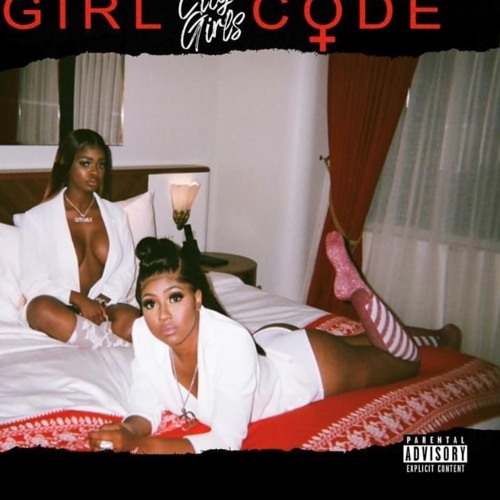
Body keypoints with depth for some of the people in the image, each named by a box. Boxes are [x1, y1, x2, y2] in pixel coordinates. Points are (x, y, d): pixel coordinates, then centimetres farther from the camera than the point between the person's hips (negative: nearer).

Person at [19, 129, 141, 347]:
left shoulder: (116, 214, 12)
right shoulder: (37, 218, 0)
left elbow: (127, 268, 3)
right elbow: (33, 283, -5)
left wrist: (102, 301, -16)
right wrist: (78, 299, -21)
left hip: (108, 304, 1)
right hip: (62, 307, -1)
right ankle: (121, 346, -33)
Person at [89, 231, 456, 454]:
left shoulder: (230, 341, -44)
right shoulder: (145, 334, -29)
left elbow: (227, 441, -38)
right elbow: (147, 406, -19)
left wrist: (157, 447, -46)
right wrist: (130, 431, -40)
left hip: (309, 364, -4)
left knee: (407, 362, 24)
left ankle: (358, 290, 34)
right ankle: (349, 284, 44)